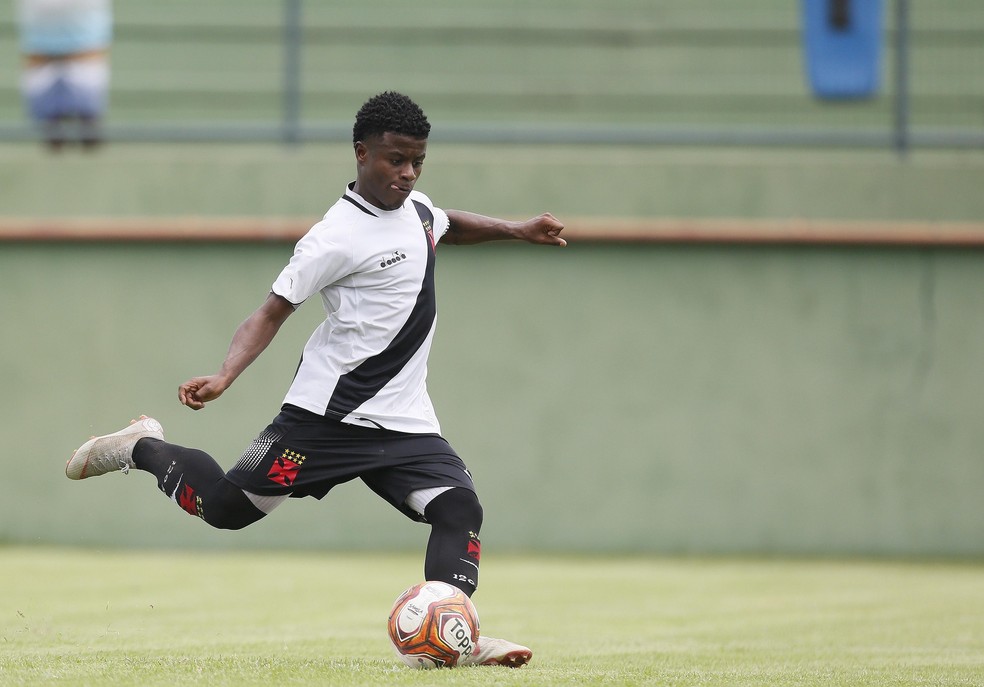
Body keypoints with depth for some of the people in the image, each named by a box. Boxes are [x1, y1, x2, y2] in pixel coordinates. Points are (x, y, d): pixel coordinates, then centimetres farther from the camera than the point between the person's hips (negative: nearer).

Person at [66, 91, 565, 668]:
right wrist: (224, 378, -29)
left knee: (459, 507, -15)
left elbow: (450, 227, 35)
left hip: (404, 420, 6)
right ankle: (144, 448, 25)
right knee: (224, 507, -2)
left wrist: (515, 230, 25)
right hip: (329, 413, -6)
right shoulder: (338, 238, -17)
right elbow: (274, 311, -17)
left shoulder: (416, 207, 8)